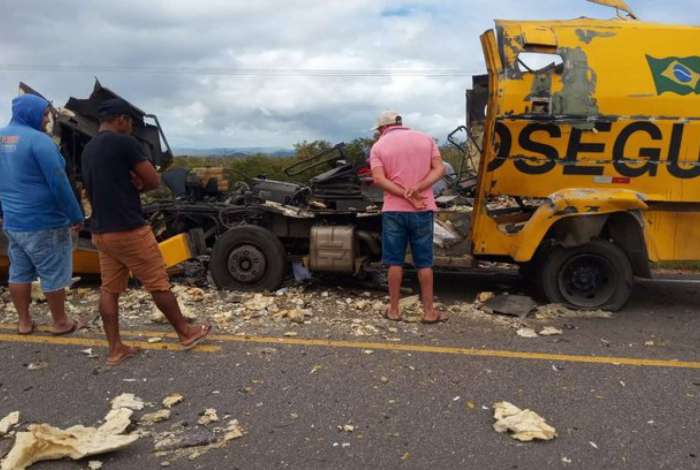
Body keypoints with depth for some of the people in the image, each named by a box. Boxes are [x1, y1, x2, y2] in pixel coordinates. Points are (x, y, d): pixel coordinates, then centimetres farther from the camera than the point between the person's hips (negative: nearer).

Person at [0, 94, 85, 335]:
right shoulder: (38, 140, -17)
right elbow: (59, 183, -19)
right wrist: (76, 216, -13)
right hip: (43, 221, -8)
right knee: (53, 274, 4)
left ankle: (24, 322, 26)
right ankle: (61, 323, 15)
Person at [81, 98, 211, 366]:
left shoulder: (88, 150, 14)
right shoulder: (124, 142, -13)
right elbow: (154, 181, -11)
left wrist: (130, 183, 4)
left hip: (100, 232, 8)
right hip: (128, 230, -8)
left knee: (109, 289, 10)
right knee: (158, 285, 4)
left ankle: (115, 349, 16)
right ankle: (186, 333, 17)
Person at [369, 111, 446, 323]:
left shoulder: (379, 146, 2)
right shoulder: (425, 139, 9)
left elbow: (379, 179, -12)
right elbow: (439, 169, -2)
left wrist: (406, 196, -14)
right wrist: (417, 188, -14)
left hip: (394, 210, -1)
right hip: (423, 210, 2)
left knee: (395, 262, 6)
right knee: (424, 262, 7)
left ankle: (394, 310, 13)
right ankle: (429, 311, 12)